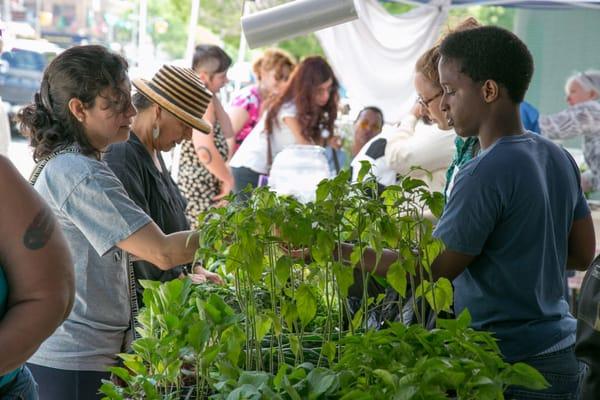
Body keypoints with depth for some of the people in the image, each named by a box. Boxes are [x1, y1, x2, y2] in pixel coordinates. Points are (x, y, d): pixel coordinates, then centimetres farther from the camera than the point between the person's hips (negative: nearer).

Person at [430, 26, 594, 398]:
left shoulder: (485, 173, -20)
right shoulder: (559, 159, 5)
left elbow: (429, 269, -17)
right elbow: (583, 253, 14)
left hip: (508, 366, -8)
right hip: (560, 356, 8)